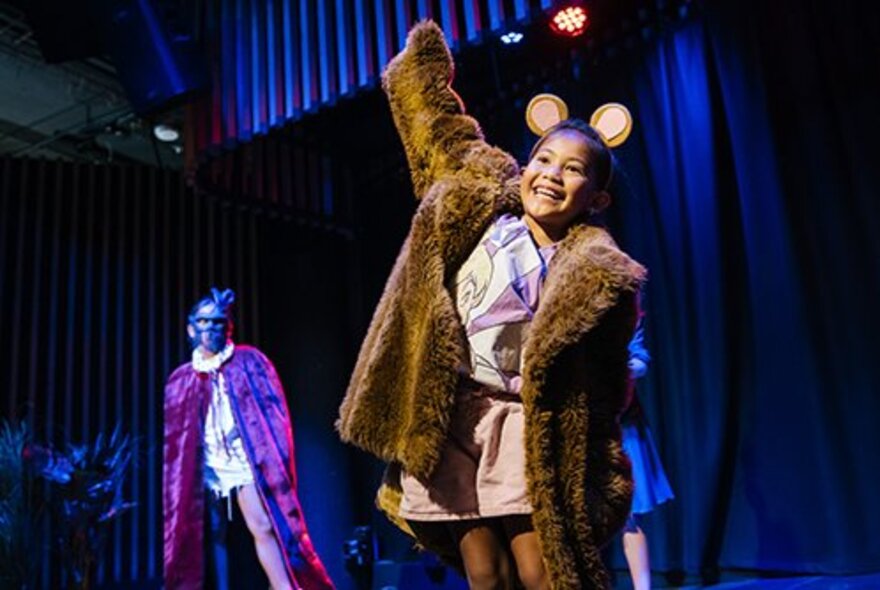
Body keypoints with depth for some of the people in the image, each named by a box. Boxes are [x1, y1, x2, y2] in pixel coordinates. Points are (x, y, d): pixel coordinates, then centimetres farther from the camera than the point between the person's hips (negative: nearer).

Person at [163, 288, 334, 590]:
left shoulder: (249, 361, 6)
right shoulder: (181, 380, 14)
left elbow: (272, 408, -1)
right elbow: (177, 437, 15)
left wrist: (260, 448, -13)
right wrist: (186, 473, 5)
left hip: (246, 459, -3)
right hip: (207, 466, 4)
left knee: (263, 526, -15)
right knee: (212, 536, 3)